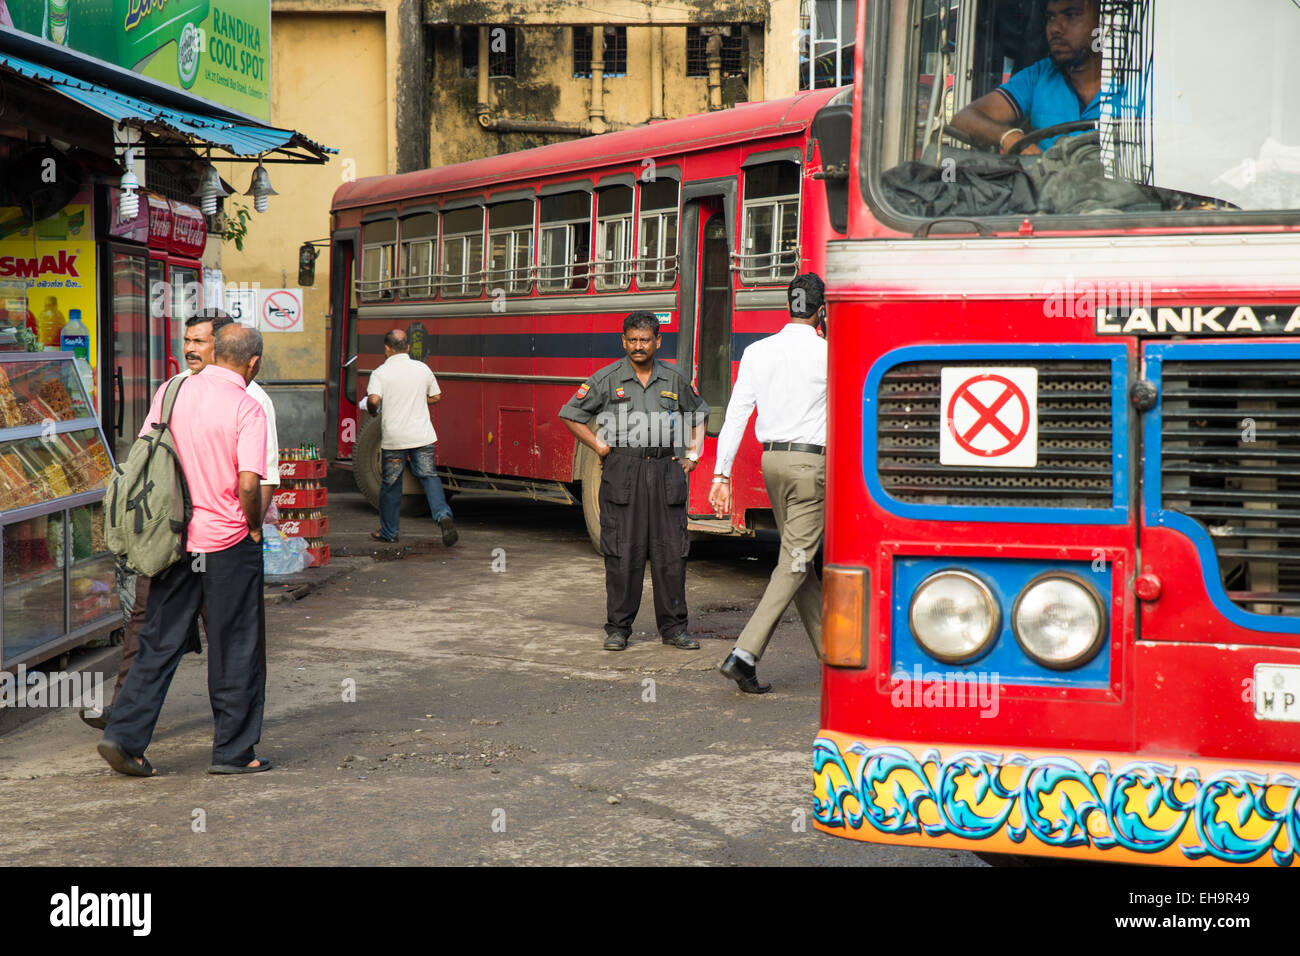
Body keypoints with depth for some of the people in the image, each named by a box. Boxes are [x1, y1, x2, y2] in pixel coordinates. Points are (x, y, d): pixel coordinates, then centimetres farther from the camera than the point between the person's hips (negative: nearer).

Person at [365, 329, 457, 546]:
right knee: (429, 476, 6)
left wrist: (372, 411, 0)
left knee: (391, 484, 10)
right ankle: (443, 515, -17)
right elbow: (437, 397, 14)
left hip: (394, 437, -2)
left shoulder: (380, 373, -7)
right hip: (422, 436, 2)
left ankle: (388, 532, 20)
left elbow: (373, 400, -22)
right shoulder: (422, 369, 5)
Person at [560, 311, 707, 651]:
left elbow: (699, 416, 24)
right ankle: (618, 628, 8)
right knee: (623, 553, 0)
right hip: (622, 473, -2)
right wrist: (599, 447, 1)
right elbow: (571, 415, 7)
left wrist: (692, 455, 14)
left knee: (671, 551, 3)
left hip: (666, 471, 2)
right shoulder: (607, 379, 1)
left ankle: (673, 627, 12)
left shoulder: (675, 380, 9)